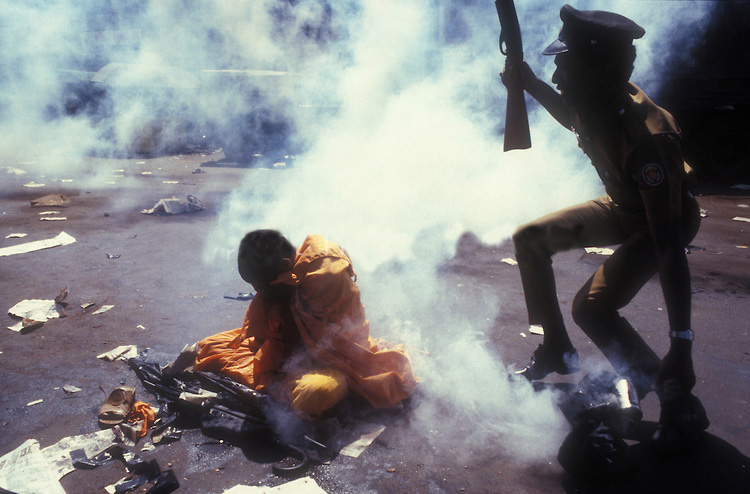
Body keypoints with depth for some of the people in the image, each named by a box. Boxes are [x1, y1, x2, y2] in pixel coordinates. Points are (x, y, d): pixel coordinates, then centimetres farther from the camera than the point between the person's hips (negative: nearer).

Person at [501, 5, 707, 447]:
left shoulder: (646, 139, -40)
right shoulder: (596, 104, -17)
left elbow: (670, 247, -41)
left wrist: (681, 346, -41)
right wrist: (529, 82, 0)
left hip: (660, 222, -8)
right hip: (620, 207, 8)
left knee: (592, 306, -25)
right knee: (530, 239, 7)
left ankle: (679, 402, -5)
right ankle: (557, 350, 19)